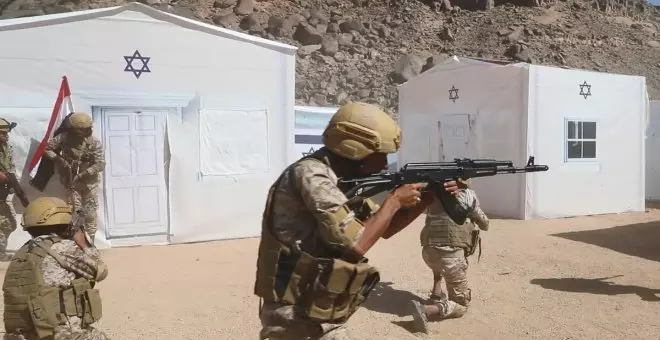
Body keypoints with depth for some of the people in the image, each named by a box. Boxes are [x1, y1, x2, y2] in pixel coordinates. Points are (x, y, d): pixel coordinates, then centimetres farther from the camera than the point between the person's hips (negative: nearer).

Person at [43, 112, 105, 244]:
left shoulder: (94, 142, -16)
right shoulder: (64, 138, -10)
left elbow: (100, 164, -21)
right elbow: (46, 148, 0)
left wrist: (83, 174, -26)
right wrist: (58, 159, -13)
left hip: (90, 183, -1)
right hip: (73, 183, 1)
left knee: (90, 214, 4)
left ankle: (90, 241, 14)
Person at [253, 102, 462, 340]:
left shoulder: (345, 180, 7)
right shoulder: (311, 174, -21)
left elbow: (385, 228, 17)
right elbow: (355, 244, -27)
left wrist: (427, 199, 6)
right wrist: (395, 201, -15)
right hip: (298, 318, -9)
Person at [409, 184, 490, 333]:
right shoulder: (468, 194, 2)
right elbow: (485, 225, 14)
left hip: (428, 251, 5)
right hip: (452, 254, -5)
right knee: (461, 305, 6)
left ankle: (436, 294, 27)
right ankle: (428, 310, -20)